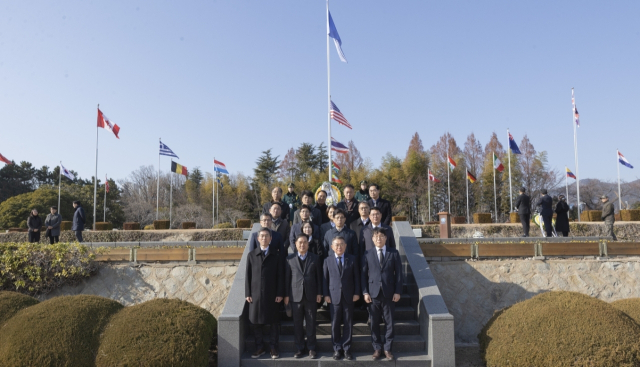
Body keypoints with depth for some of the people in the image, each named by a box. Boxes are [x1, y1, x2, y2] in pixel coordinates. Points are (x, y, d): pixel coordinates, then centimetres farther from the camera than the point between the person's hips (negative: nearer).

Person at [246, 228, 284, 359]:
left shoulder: (276, 256, 2)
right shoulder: (251, 255, 6)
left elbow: (280, 276, 0)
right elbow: (248, 275, 5)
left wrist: (280, 294, -6)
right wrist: (247, 293, -1)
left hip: (272, 294, -1)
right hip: (256, 294, 1)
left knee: (274, 322, 5)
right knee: (256, 322, 7)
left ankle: (273, 347, 16)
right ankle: (259, 347, 20)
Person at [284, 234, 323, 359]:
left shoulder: (315, 258, 5)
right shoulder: (290, 259, 4)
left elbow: (319, 277, 4)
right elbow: (287, 278, 3)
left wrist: (319, 293, -1)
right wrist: (286, 295, 0)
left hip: (311, 296, 0)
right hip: (296, 296, 0)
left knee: (311, 324, 6)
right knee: (297, 324, 7)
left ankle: (311, 348, 17)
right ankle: (299, 348, 20)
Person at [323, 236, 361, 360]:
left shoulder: (352, 259, 4)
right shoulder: (328, 261, 4)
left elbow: (356, 277, 4)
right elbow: (324, 279, 3)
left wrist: (357, 293, -1)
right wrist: (326, 294, -3)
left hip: (349, 296, 0)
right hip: (334, 296, 0)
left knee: (348, 324, 6)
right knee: (335, 324, 4)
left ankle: (346, 348, 17)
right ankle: (337, 348, 17)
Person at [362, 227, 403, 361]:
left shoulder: (394, 253, 2)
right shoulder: (368, 255, 3)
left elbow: (398, 273, 1)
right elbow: (364, 275, 3)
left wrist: (397, 292, -4)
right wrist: (365, 292, -4)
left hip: (389, 293, 0)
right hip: (373, 293, 0)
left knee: (389, 323, 7)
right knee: (374, 323, 7)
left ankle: (388, 349, 20)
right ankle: (377, 348, 20)